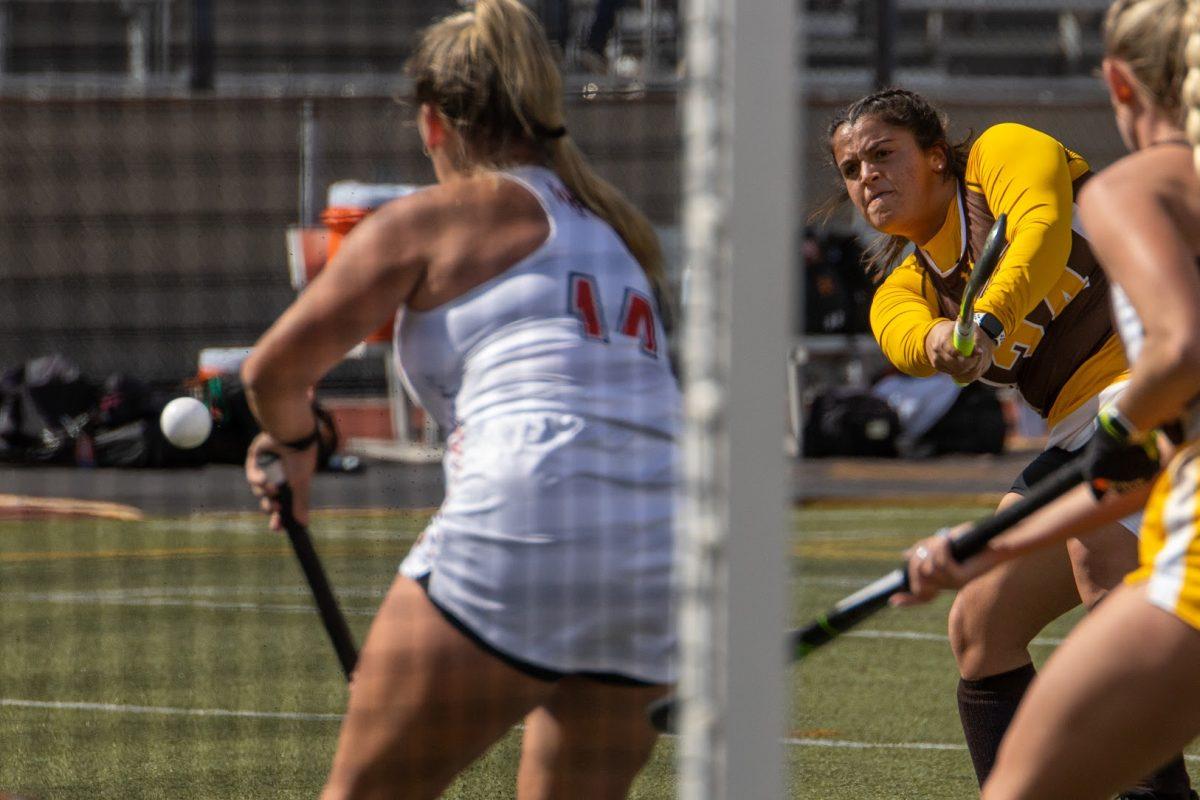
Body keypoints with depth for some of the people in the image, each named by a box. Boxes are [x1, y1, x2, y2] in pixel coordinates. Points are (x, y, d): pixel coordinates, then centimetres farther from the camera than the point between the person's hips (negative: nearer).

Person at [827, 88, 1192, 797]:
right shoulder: (906, 284, 18)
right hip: (1078, 433, 9)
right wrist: (939, 340, -31)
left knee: (1099, 558, -31)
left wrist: (986, 320, -34)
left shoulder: (1004, 152, 4)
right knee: (981, 624, 6)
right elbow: (905, 334, -6)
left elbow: (1043, 227, -18)